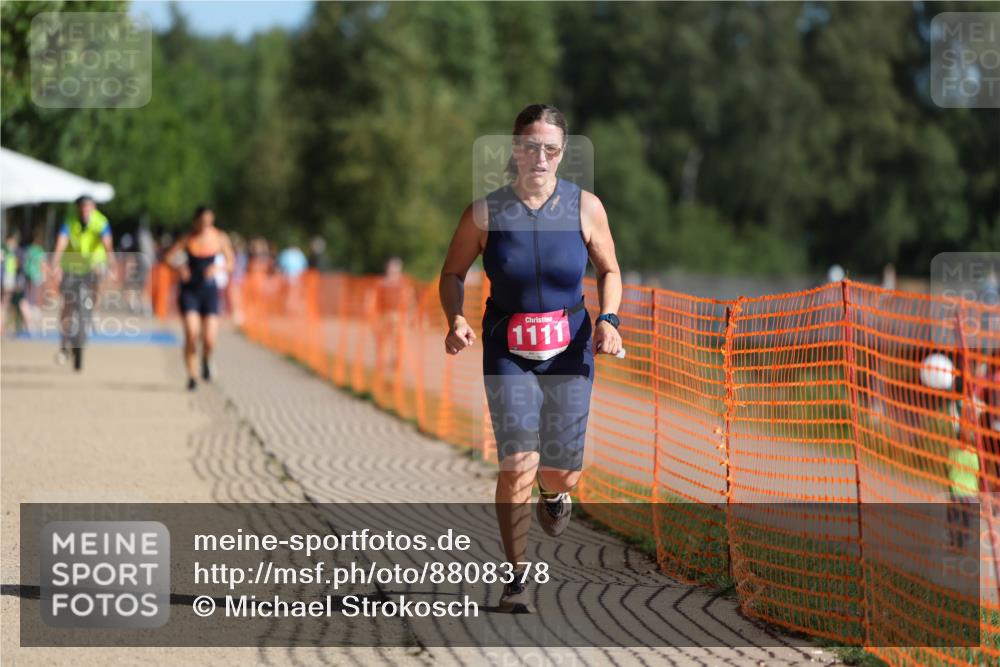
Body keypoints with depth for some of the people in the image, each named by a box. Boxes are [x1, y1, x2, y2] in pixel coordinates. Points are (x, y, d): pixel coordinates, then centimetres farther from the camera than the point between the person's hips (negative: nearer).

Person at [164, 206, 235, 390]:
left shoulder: (220, 238, 0)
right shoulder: (187, 239, -3)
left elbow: (230, 263, 7)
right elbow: (168, 257, 3)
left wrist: (217, 268, -13)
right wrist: (179, 266, -16)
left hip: (209, 290, 1)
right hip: (189, 290, -1)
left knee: (210, 340, -9)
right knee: (191, 334, -15)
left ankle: (206, 360, 27)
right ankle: (192, 376, 0)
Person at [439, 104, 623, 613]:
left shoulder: (585, 207, -5)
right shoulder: (485, 212, -8)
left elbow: (609, 270, 8)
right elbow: (453, 273, 3)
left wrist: (608, 319, -9)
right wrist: (455, 320, -15)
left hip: (570, 347, 2)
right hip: (508, 352, -1)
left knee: (563, 473, 6)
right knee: (518, 467, -13)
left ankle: (552, 493, 46)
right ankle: (515, 576, 2)